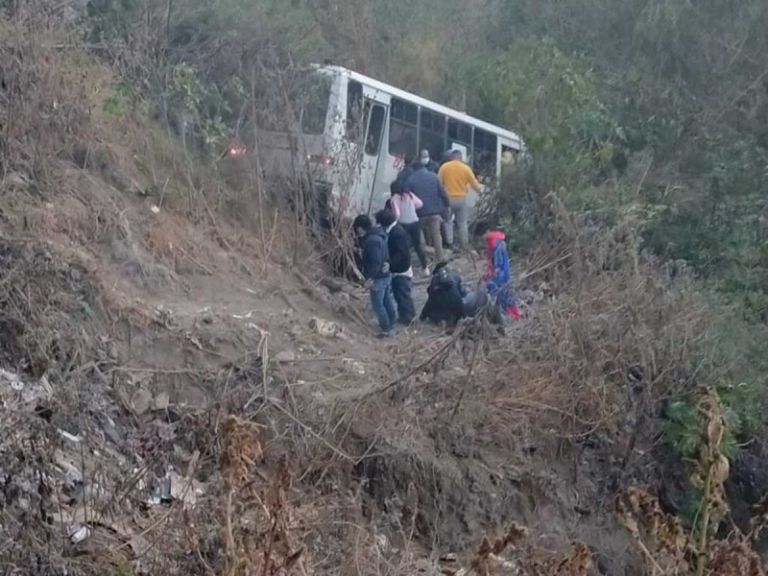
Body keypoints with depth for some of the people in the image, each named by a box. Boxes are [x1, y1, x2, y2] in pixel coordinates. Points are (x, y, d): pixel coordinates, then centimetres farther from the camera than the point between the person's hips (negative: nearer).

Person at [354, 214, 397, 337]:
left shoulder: (371, 240, -24)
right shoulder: (379, 235, 8)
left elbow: (375, 262, -27)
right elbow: (386, 255, 19)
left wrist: (370, 277, -24)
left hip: (378, 277, -10)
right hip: (385, 275, 10)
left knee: (377, 304, -1)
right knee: (387, 301, 21)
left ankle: (386, 329, 4)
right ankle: (391, 323, 34)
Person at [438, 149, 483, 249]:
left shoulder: (444, 167, -3)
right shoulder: (466, 168, -1)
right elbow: (476, 186, 4)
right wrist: (480, 186, 26)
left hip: (448, 198, -1)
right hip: (462, 199, 1)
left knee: (447, 222, 13)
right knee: (462, 224, 10)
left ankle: (449, 243, 3)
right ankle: (464, 246, 11)